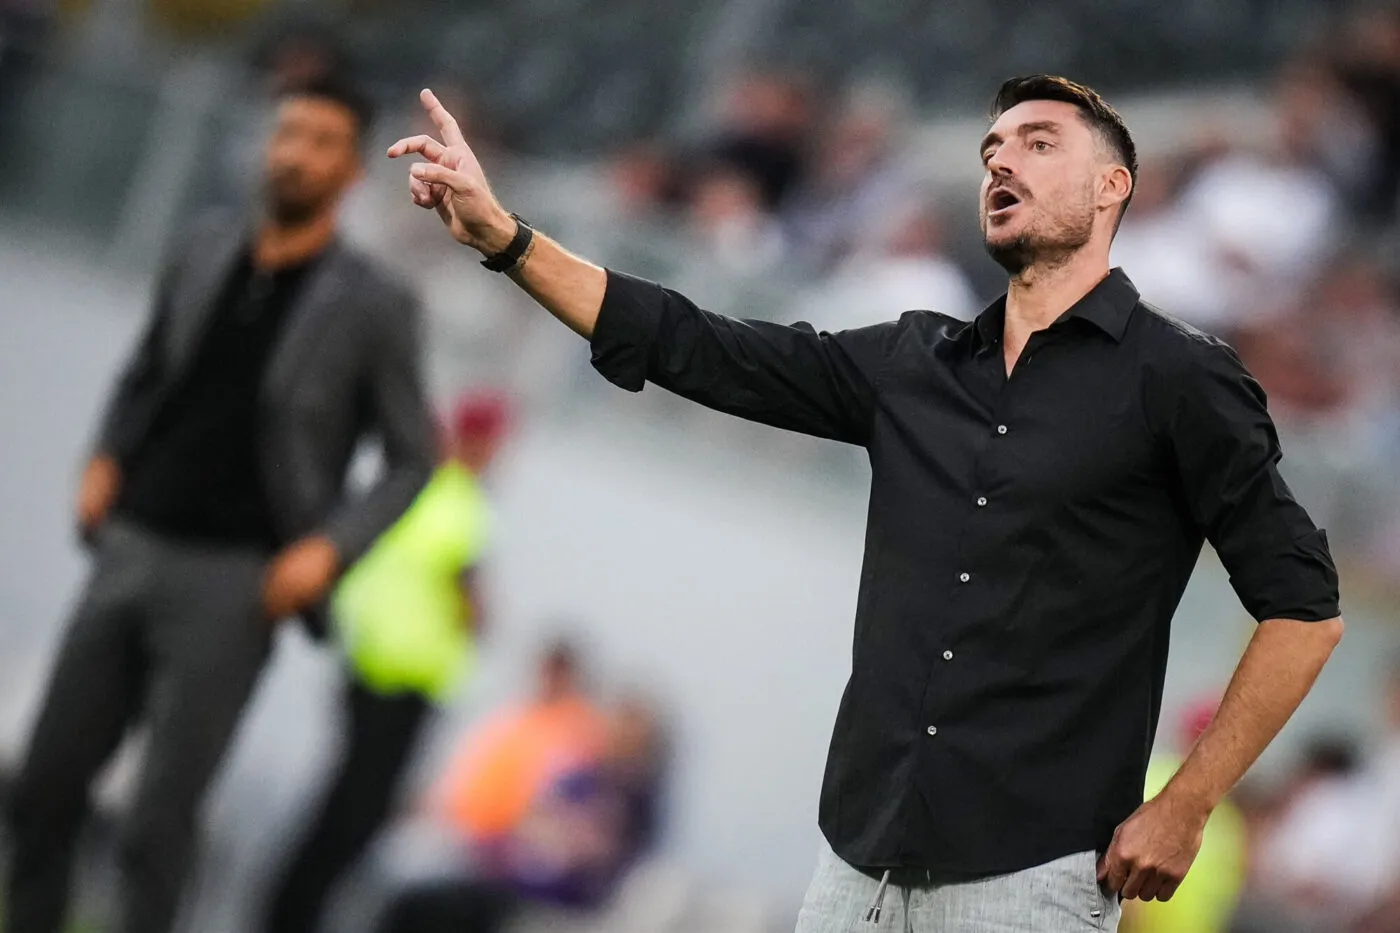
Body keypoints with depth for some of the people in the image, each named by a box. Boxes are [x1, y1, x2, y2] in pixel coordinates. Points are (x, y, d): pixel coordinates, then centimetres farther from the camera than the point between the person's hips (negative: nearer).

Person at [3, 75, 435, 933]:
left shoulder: (375, 307, -4)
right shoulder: (202, 256, 9)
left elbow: (412, 459, 2)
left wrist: (329, 547, -10)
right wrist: (106, 461, 6)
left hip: (236, 581, -5)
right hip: (132, 549, 5)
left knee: (159, 825, -7)